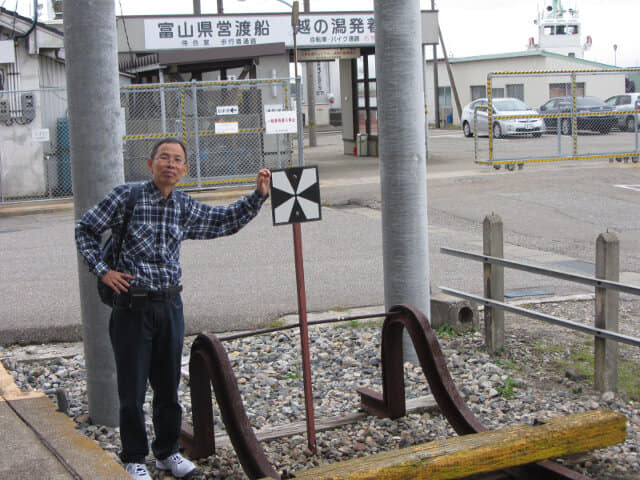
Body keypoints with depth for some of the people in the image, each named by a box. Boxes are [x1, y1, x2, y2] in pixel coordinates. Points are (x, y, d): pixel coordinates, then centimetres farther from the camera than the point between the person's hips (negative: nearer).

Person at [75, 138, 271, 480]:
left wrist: (258, 196, 10)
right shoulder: (126, 197, -6)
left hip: (170, 306, 4)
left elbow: (226, 221, 20)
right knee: (132, 388, 4)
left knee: (168, 384, 13)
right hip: (132, 307, -4)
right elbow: (85, 228, 2)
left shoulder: (185, 208, 7)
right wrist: (102, 271, -5)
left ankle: (167, 452, 30)